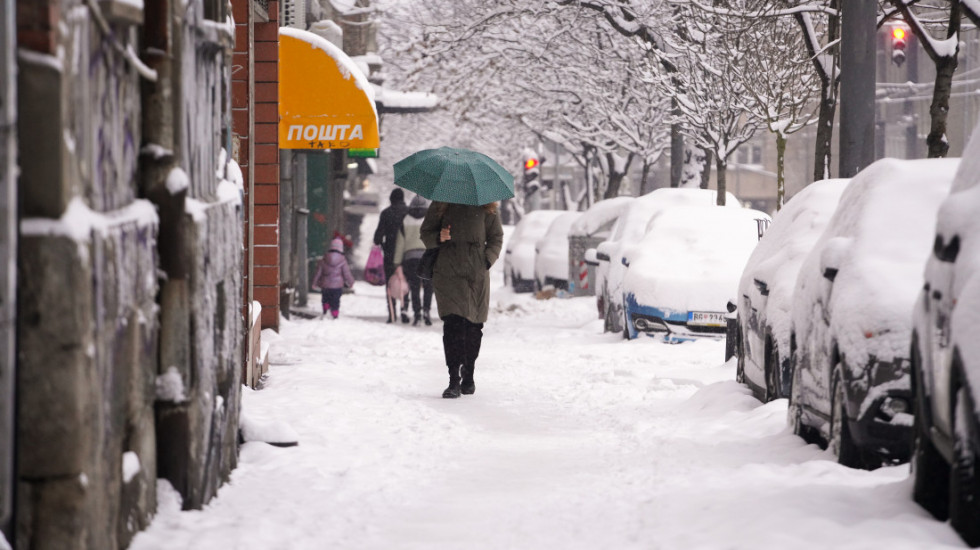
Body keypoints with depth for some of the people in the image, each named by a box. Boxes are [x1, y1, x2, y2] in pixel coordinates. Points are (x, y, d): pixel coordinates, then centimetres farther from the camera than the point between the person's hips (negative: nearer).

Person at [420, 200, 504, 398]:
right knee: (453, 325, -14)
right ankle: (454, 380, -15)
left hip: (477, 277, 2)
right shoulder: (441, 205, 5)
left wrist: (487, 260, -3)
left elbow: (496, 237, 13)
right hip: (448, 275, -2)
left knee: (474, 327, 6)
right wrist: (439, 238, -13)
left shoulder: (485, 208, 7)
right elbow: (425, 233, 9)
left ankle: (468, 377, 23)